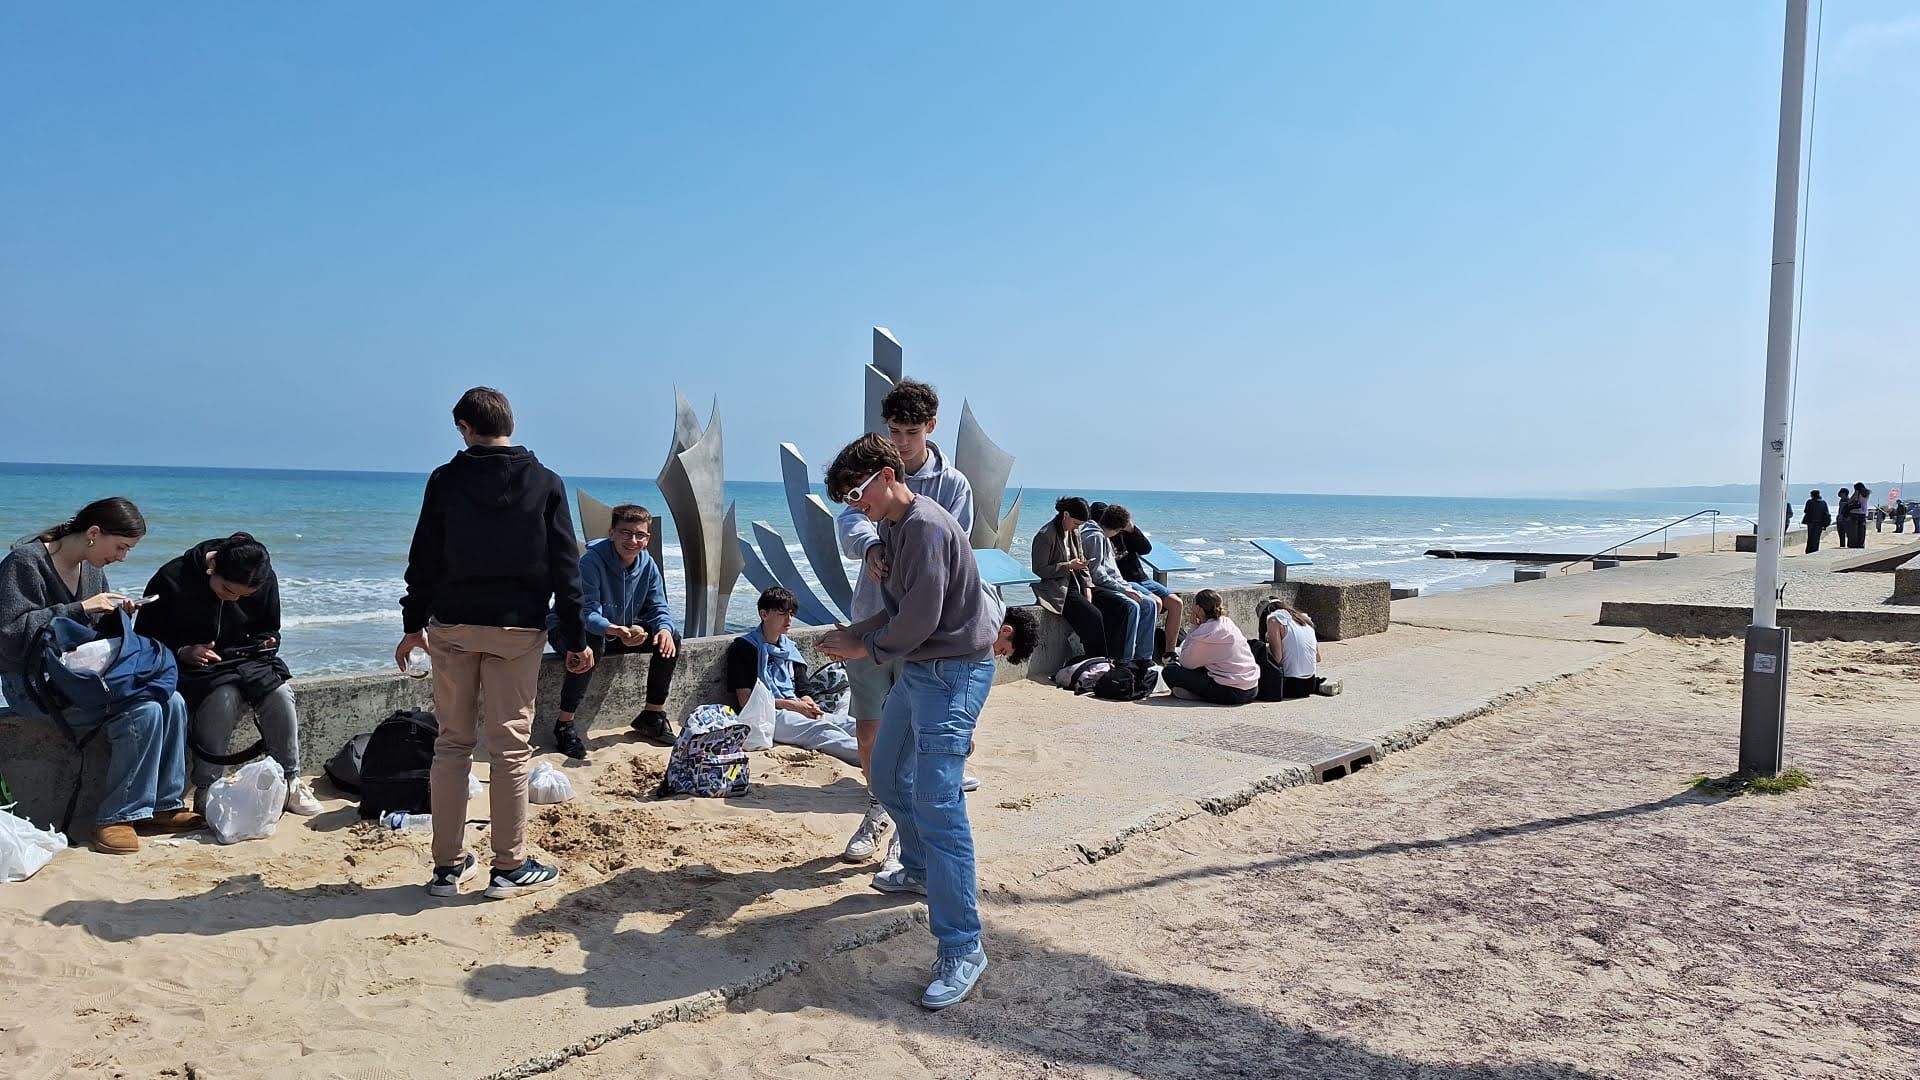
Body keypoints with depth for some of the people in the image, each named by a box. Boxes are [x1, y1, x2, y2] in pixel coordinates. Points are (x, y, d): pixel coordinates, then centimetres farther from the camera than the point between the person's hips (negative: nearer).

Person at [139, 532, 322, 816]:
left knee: (280, 694, -25)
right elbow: (147, 640, -6)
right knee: (224, 696, -35)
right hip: (192, 665, -3)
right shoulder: (172, 579, -16)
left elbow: (269, 629, 13)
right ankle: (206, 789, -24)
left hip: (245, 660, 4)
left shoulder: (266, 580, -6)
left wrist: (266, 643, -10)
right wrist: (184, 652, -23)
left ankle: (289, 782, -12)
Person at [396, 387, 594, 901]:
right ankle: (510, 867, 9)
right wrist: (576, 637, 3)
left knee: (452, 743, 9)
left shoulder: (445, 480, 0)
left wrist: (414, 625, 13)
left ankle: (449, 865, 14)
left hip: (452, 626, 1)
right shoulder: (546, 483, 0)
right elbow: (565, 567, -1)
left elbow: (424, 560, 3)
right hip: (518, 627, -1)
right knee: (510, 746, 3)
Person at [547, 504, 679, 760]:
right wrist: (617, 631, -56)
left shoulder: (647, 564, -8)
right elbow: (587, 613, -36)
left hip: (621, 631, 6)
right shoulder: (591, 561, -27)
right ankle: (564, 725, -26)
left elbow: (658, 607, -5)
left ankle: (653, 715, 4)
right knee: (591, 644, -40)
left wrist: (664, 629, -30)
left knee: (670, 638, -9)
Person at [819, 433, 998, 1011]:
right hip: (918, 668, 11)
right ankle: (921, 867, 46)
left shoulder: (926, 527, -19)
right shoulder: (892, 528, 13)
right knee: (887, 774, 23)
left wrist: (867, 649, -8)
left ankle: (962, 950, -13)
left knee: (936, 801, -16)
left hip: (954, 671, -11)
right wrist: (853, 633, 2)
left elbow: (921, 618, -23)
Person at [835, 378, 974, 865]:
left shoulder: (953, 484, -2)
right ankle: (879, 807, 35)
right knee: (867, 729, 11)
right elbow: (849, 522, -16)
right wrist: (870, 547, -39)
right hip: (870, 621, 3)